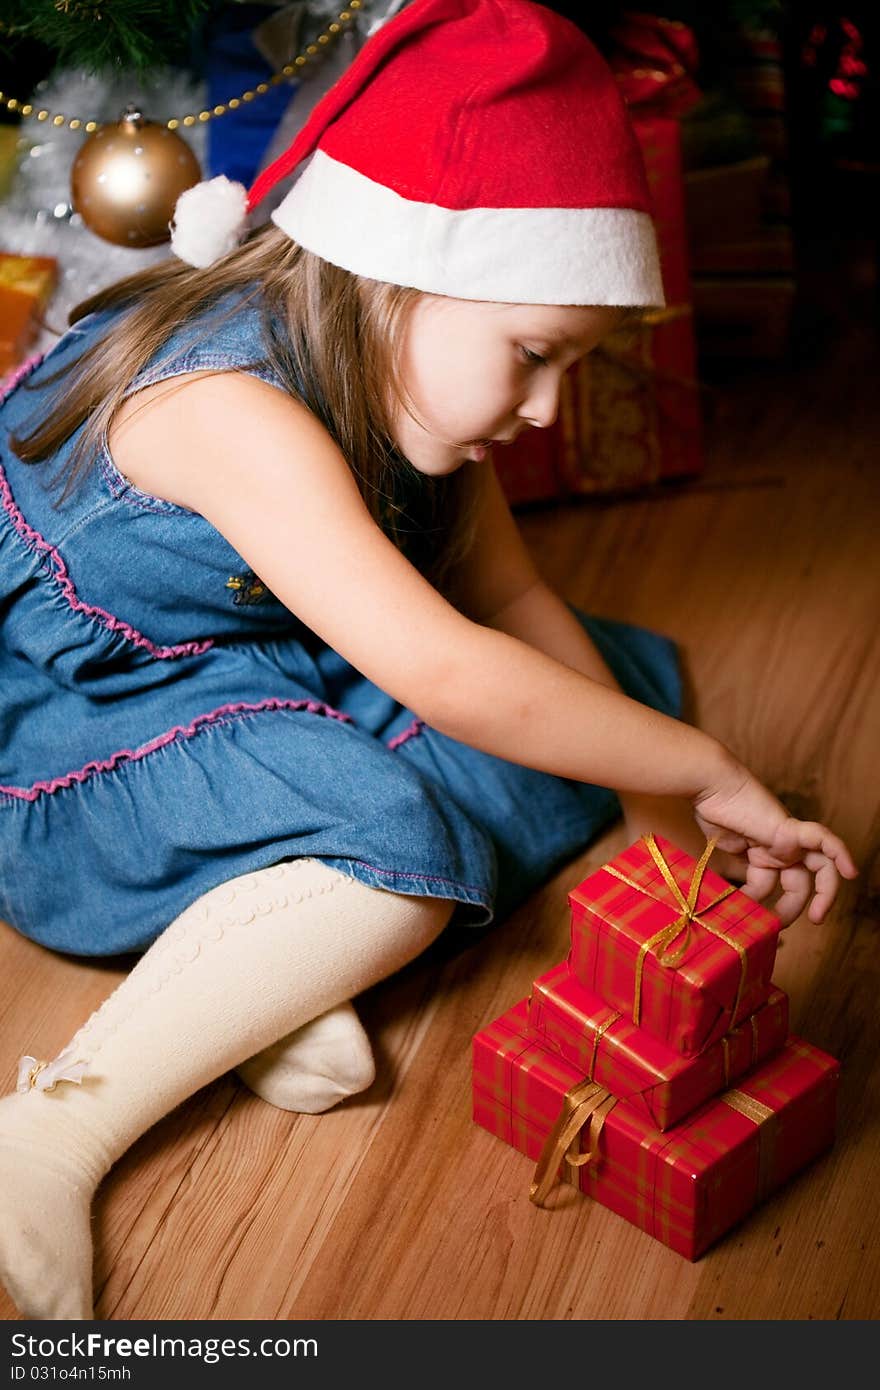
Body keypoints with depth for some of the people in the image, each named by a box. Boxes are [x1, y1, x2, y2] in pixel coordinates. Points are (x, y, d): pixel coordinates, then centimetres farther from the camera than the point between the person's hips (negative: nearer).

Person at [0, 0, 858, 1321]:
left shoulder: (399, 378, -4)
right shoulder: (236, 411, -33)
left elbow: (510, 594, 1)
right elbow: (443, 674, -39)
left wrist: (659, 795, -8)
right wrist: (697, 767, -29)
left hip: (260, 683, 9)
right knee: (396, 842, -33)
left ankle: (268, 965, -15)